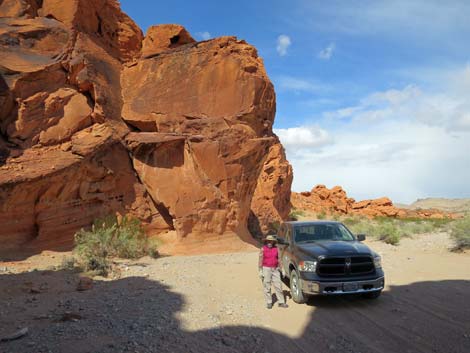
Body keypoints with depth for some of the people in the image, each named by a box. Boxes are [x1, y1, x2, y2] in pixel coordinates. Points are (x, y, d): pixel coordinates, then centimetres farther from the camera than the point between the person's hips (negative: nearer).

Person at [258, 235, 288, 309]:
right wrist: (260, 271, -9)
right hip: (266, 269, -3)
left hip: (275, 269, 3)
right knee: (267, 287, 3)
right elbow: (260, 261, -5)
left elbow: (278, 259, 9)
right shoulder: (263, 249, -6)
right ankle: (269, 303, 14)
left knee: (278, 286, 2)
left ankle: (281, 302, 10)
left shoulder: (276, 248, 4)